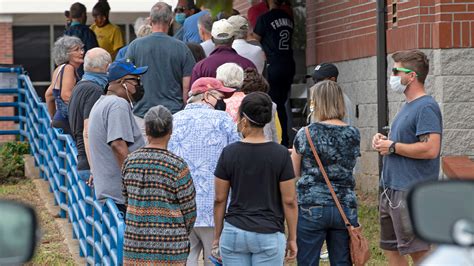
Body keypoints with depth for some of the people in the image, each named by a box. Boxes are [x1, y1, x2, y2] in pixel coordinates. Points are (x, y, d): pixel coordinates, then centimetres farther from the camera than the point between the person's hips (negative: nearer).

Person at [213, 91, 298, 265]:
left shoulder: (229, 153, -3)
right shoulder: (280, 154, -6)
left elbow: (219, 199, 2)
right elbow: (289, 201, -4)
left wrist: (217, 236, 12)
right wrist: (292, 238, 5)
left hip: (234, 233, 1)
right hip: (269, 235, -1)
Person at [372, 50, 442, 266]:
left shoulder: (426, 107, -14)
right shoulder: (408, 106, 17)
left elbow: (430, 149, -25)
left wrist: (392, 146, -15)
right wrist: (383, 141, 8)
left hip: (411, 193, -10)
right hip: (391, 189, 10)